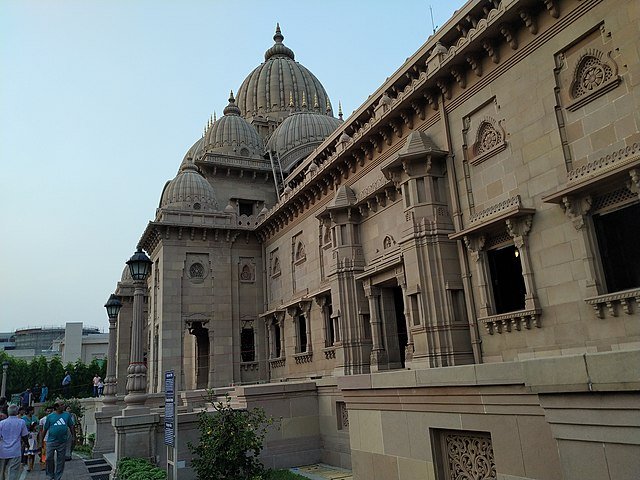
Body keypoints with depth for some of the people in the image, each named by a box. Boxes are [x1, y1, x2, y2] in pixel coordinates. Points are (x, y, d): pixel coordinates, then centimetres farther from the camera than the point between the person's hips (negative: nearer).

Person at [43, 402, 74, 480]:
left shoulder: (67, 415, 3)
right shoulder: (50, 416, -1)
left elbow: (71, 426, 6)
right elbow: (45, 429, 4)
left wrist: (74, 437, 1)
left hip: (62, 442, 1)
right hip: (51, 441, -1)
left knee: (61, 461, 7)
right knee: (49, 459, 3)